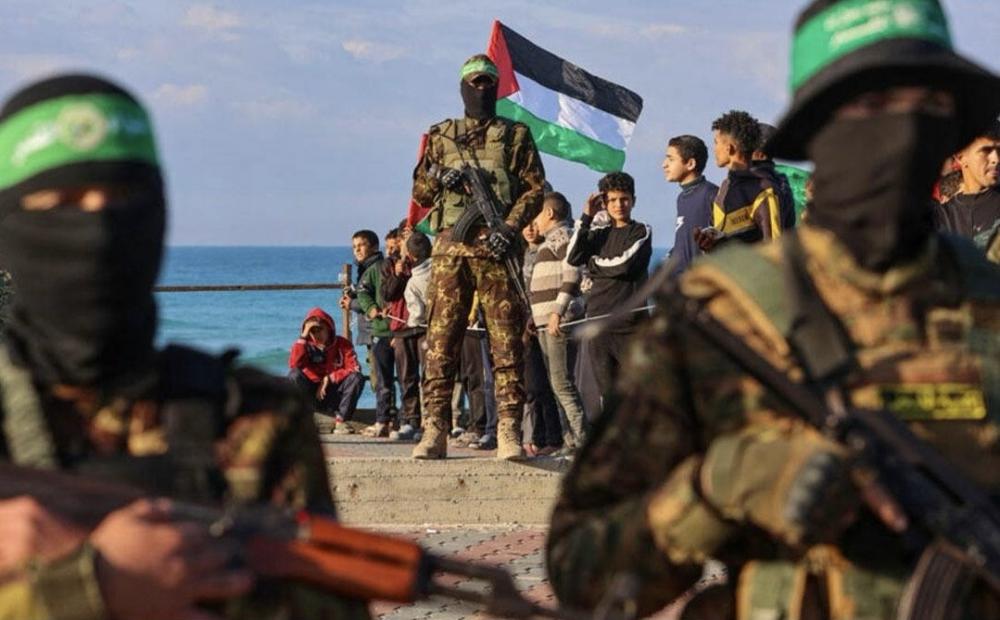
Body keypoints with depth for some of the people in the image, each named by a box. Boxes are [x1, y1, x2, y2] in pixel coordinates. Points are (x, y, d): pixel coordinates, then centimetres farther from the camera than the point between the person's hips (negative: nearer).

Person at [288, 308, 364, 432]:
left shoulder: (342, 344, 1)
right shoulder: (306, 345, 1)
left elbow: (355, 370, -10)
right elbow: (294, 364, -20)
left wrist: (330, 378, -16)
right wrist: (303, 337, -19)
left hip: (336, 396, 0)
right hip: (312, 395, 0)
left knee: (357, 378, -26)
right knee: (294, 375, -26)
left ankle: (341, 419, -23)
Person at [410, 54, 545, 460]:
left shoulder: (515, 136, 11)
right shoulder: (440, 137, 17)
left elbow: (535, 188, 4)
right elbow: (420, 194, 18)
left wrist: (510, 228, -11)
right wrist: (437, 177, -5)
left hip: (496, 248, -2)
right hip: (450, 248, 2)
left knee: (506, 340, -5)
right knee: (441, 340, -3)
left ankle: (509, 430, -6)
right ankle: (434, 431, -2)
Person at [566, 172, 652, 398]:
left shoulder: (641, 232, 4)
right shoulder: (599, 234, 17)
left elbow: (624, 264, -11)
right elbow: (573, 258, 0)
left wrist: (595, 263, 5)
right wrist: (586, 218, -1)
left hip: (629, 321, -4)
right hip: (598, 320, 4)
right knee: (607, 389, 4)